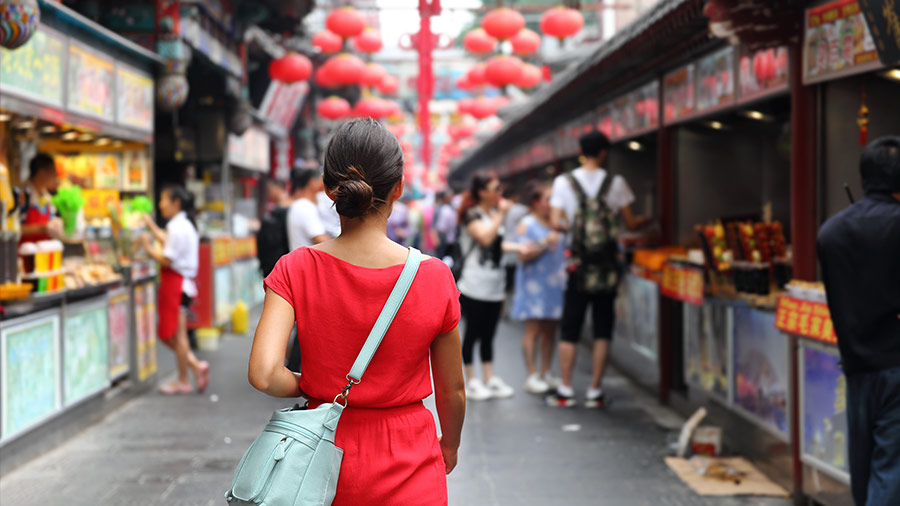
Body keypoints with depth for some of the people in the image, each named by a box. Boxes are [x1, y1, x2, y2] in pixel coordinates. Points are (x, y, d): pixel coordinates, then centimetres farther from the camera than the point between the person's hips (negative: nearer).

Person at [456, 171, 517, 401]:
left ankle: (490, 380, 13)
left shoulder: (494, 213, 14)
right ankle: (471, 381, 7)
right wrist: (501, 215, -19)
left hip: (494, 285, 7)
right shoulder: (472, 215, -10)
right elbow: (485, 237, -25)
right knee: (473, 333, 0)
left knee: (488, 334, 10)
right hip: (474, 286, -7)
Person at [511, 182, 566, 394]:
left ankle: (546, 373, 15)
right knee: (533, 329, -6)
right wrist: (544, 244, -21)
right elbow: (524, 255, -12)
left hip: (555, 284, 6)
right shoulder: (526, 225, -4)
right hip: (534, 284, -6)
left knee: (550, 330, 7)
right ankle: (532, 375, -2)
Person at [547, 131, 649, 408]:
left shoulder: (564, 182, -3)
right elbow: (631, 223, 2)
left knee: (570, 330, 8)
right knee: (602, 331, 7)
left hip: (579, 267, 0)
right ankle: (594, 391, 8)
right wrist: (646, 219, 22)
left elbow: (556, 222, -7)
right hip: (608, 267, 0)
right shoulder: (616, 183, -2)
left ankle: (565, 390, 8)